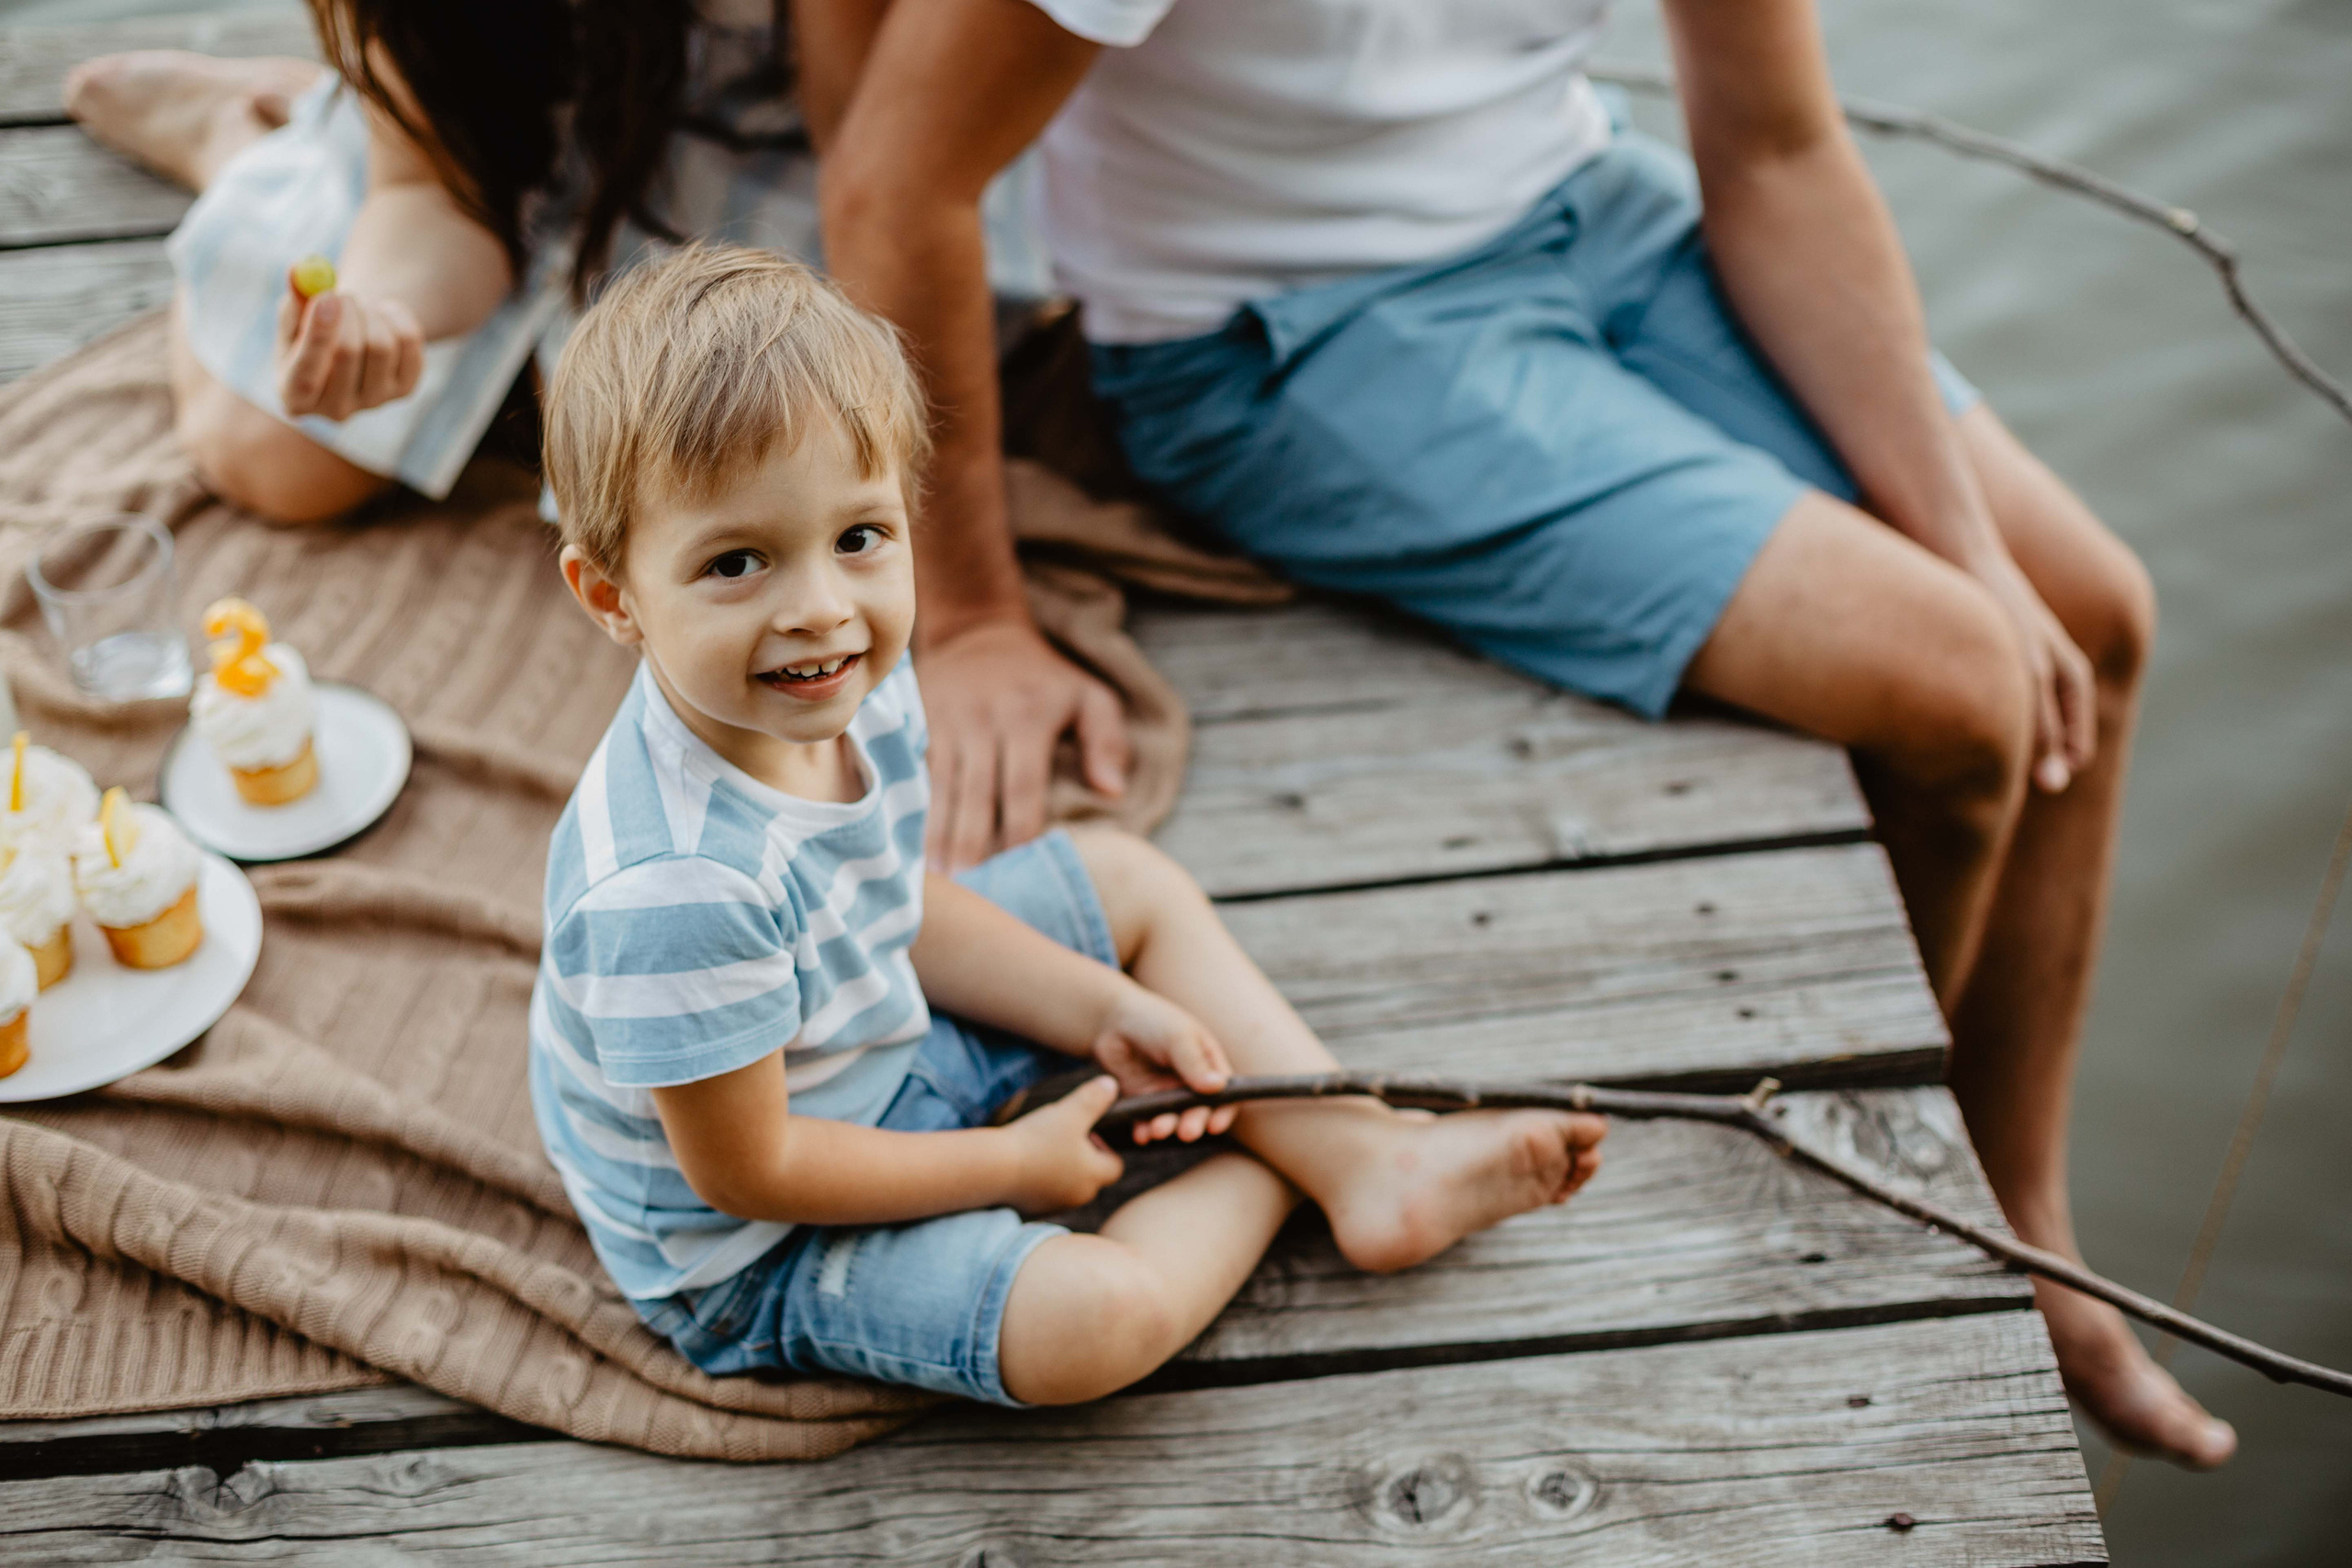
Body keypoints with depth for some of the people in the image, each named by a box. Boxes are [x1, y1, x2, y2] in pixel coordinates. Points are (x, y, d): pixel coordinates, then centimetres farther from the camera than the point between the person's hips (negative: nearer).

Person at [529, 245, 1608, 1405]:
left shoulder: (849, 690, -13)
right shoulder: (673, 887, -39)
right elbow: (751, 1171, -27)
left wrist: (1103, 1011, -3)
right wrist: (1019, 1162, -15)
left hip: (889, 1040, 9)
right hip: (759, 1259, -8)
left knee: (1130, 881, 12)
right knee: (1099, 1315, -28)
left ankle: (1367, 1157, 10)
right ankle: (1263, 1170, 4)